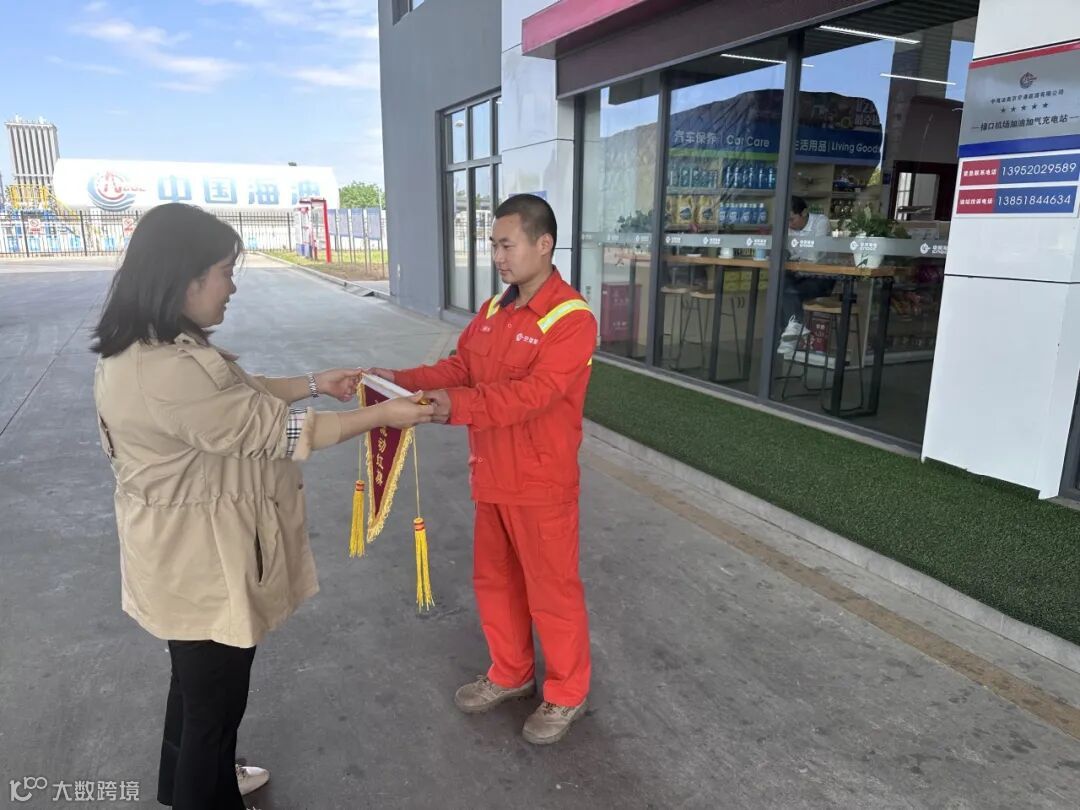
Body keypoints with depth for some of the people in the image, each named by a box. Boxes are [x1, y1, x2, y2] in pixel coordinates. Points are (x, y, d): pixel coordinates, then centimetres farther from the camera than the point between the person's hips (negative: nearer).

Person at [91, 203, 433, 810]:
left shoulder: (151, 348, 1)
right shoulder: (170, 371, -31)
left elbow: (241, 394, 12)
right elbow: (273, 432, -24)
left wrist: (317, 384, 9)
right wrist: (383, 416, -16)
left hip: (189, 551, 10)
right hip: (202, 560, -10)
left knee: (197, 680, 30)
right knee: (215, 694, 13)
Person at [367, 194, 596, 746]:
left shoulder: (572, 319, -18)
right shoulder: (494, 310, 8)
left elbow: (533, 392, -28)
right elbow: (460, 367, 7)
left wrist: (456, 406, -38)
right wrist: (404, 381, -10)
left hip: (542, 484, -8)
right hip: (492, 477, 8)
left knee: (551, 589, 7)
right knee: (495, 579, 20)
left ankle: (566, 694, 29)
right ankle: (511, 675, 41)